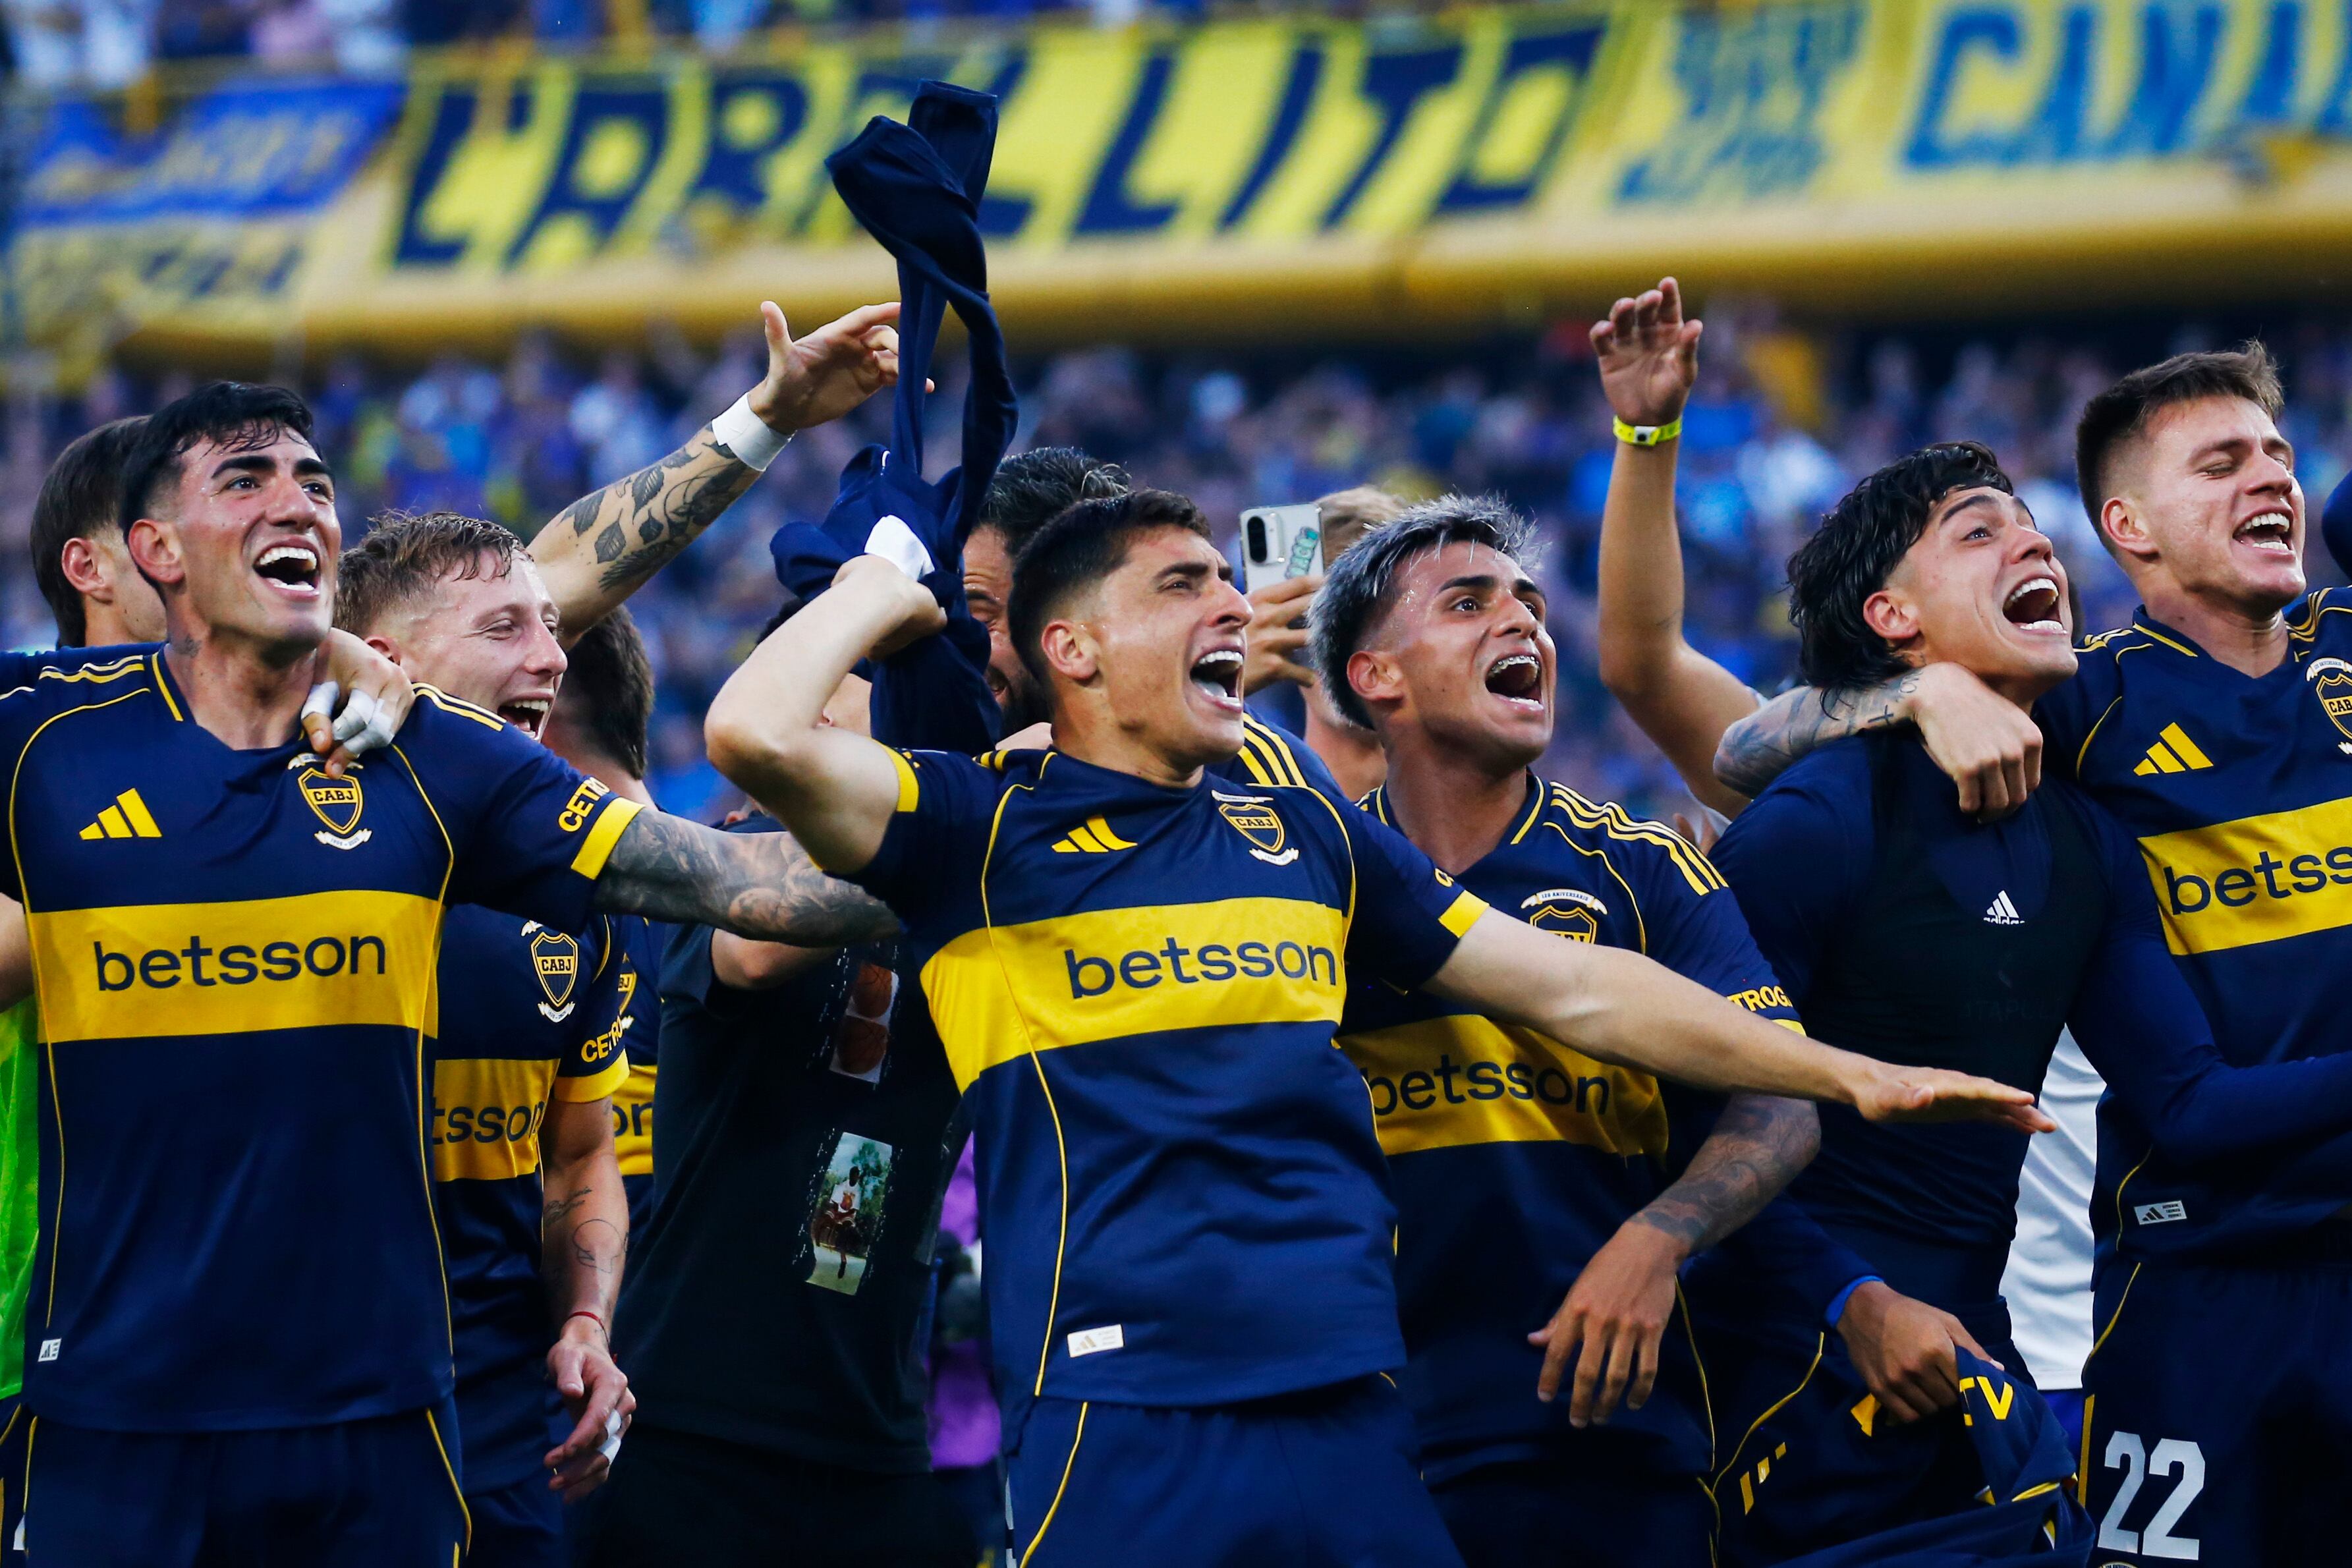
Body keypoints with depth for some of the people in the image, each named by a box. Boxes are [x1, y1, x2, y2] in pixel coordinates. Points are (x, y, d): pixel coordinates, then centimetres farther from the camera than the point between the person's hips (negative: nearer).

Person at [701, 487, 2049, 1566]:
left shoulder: (1308, 834, 19)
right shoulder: (985, 829, 4)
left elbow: (1574, 990, 22)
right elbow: (760, 734, -13)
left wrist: (1851, 1076, 19)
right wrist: (883, 591, 5)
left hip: (1352, 1420, 5)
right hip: (1129, 1423, -5)